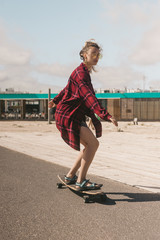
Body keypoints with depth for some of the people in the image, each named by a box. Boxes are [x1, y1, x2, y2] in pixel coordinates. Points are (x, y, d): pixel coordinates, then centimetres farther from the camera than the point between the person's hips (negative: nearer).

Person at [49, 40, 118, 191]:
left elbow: (67, 89, 31)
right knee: (93, 143, -14)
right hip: (68, 115, -10)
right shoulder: (81, 72, -15)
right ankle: (81, 182, -7)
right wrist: (105, 115, -41)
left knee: (90, 145, 11)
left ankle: (70, 176, 21)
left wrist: (56, 101, 47)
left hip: (74, 116, 10)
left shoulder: (84, 71, 16)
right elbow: (89, 96, -30)